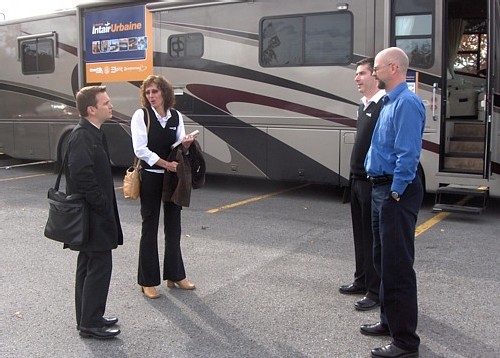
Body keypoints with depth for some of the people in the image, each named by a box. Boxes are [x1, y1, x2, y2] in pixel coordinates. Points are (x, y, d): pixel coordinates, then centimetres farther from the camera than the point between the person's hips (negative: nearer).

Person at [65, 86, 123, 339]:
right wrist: (103, 206, -19)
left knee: (89, 265, 17)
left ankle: (87, 318, 29)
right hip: (93, 215, -10)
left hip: (93, 214, 10)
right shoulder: (82, 137, -19)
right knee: (100, 266, -3)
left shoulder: (92, 134, 11)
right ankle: (90, 323, 8)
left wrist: (105, 206, 14)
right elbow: (82, 176, -26)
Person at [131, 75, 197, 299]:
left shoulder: (176, 116, 6)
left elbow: (180, 147, 7)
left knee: (173, 226, 11)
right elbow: (140, 150, -13)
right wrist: (166, 164, -17)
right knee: (150, 228, 3)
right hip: (150, 177, -4)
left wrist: (185, 144, -16)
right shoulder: (141, 115, -6)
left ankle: (174, 275, 25)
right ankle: (147, 281, 14)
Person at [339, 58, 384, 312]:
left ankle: (376, 291, 9)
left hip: (373, 182, -9)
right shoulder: (363, 106, 14)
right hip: (357, 179, 9)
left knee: (373, 237, -1)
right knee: (360, 234, 17)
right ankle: (362, 281, 31)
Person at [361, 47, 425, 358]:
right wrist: (384, 191, 18)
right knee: (383, 259, 19)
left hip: (397, 193, -11)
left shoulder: (407, 103, -17)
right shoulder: (389, 101, 15)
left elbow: (408, 154, -23)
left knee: (398, 265, -5)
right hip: (382, 188, 11)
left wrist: (396, 193, -20)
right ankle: (390, 321, 34)